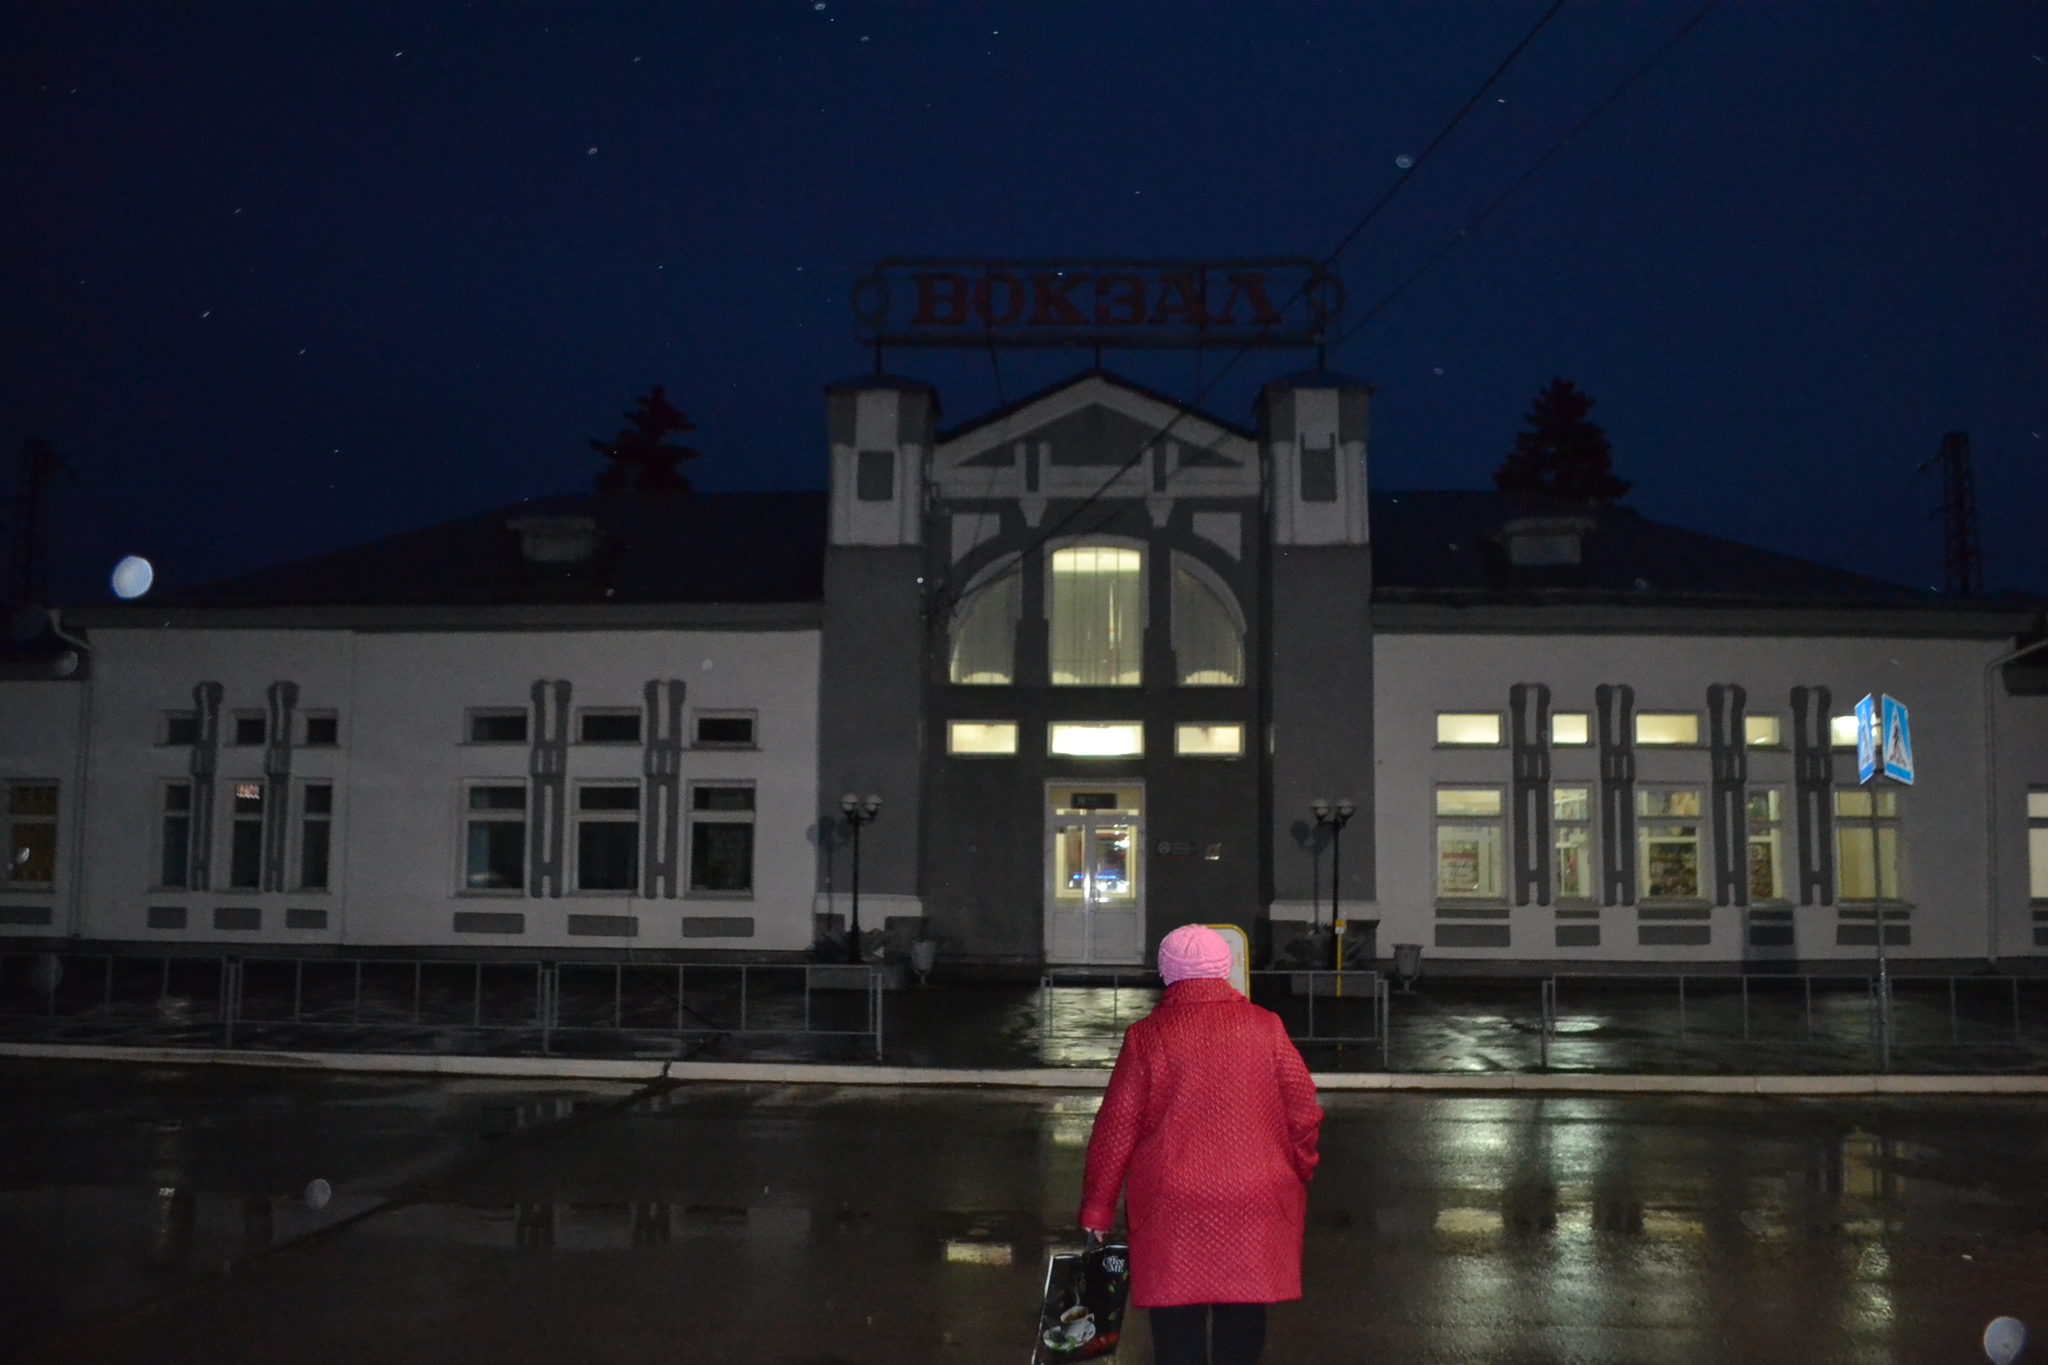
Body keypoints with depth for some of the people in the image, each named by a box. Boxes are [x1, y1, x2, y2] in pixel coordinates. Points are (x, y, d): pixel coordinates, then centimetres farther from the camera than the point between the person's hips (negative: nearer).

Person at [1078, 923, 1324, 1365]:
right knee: (1243, 1324, 13)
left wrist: (1097, 1207, 7)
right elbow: (1304, 1113, 1)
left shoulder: (1147, 1038, -5)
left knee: (1178, 1327, 7)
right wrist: (1298, 1180, 17)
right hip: (1256, 1207, 1)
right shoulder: (1266, 1028, -2)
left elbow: (1116, 1130, -3)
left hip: (1173, 1209, -1)